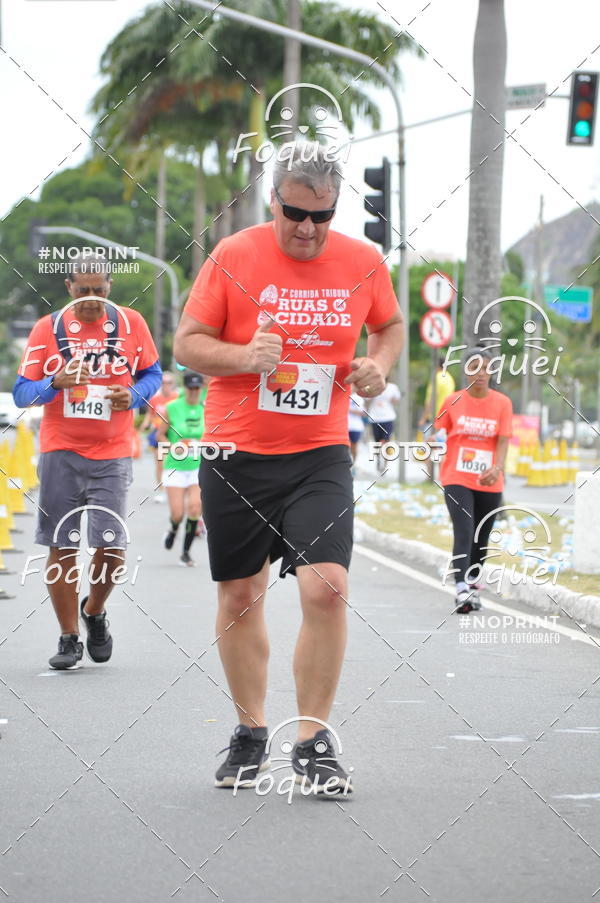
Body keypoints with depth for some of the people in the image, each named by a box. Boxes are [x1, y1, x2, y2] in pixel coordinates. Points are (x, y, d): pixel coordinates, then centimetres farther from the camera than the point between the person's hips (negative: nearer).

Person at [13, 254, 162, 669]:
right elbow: (21, 393, 1)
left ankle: (95, 611, 23)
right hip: (60, 452, 0)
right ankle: (69, 638, 13)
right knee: (62, 547, 1)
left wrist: (134, 395, -8)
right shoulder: (48, 328, 2)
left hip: (112, 453, 0)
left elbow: (152, 373, 14)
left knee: (112, 545, -7)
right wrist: (56, 384, -19)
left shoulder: (131, 323, 3)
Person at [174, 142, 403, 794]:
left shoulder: (364, 262, 1)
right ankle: (250, 733, 25)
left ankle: (313, 741, -2)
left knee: (327, 589, -15)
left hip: (319, 457, 0)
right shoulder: (234, 256, -4)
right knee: (239, 598, 7)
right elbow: (186, 343, 0)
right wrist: (242, 356, -18)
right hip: (235, 453, 0)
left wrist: (378, 365, -1)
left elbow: (390, 325, 20)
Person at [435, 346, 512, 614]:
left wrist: (497, 467, -24)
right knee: (463, 534, -17)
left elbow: (503, 441, -9)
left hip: (489, 483, 2)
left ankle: (472, 585, 31)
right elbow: (439, 435, 10)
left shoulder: (502, 403, -1)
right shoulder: (452, 401, 0)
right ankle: (462, 592, -25)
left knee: (481, 539, 12)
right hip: (457, 480, -2)